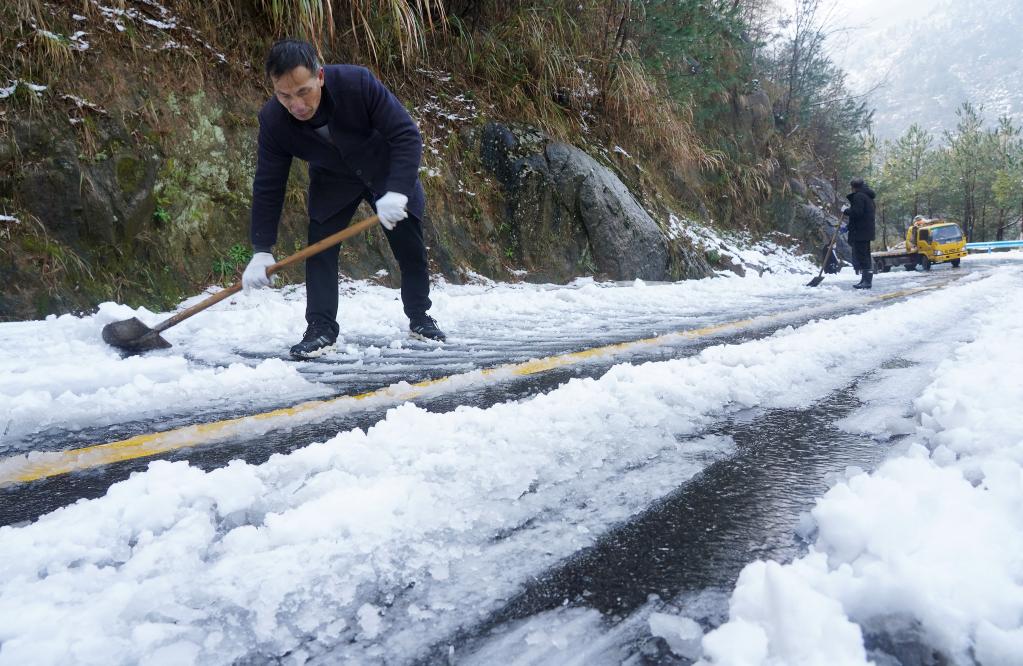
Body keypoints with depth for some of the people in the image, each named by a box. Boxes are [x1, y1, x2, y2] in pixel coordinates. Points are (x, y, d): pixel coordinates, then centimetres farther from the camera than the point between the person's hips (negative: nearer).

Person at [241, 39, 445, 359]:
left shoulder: (358, 82, -36)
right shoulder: (272, 120, -27)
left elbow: (407, 135, -34)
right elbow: (268, 187, -19)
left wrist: (396, 192, -46)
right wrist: (261, 251, -22)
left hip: (388, 171, -1)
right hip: (332, 180, 1)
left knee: (410, 248, 4)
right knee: (319, 245, -15)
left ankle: (420, 318, 24)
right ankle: (321, 329, -5)